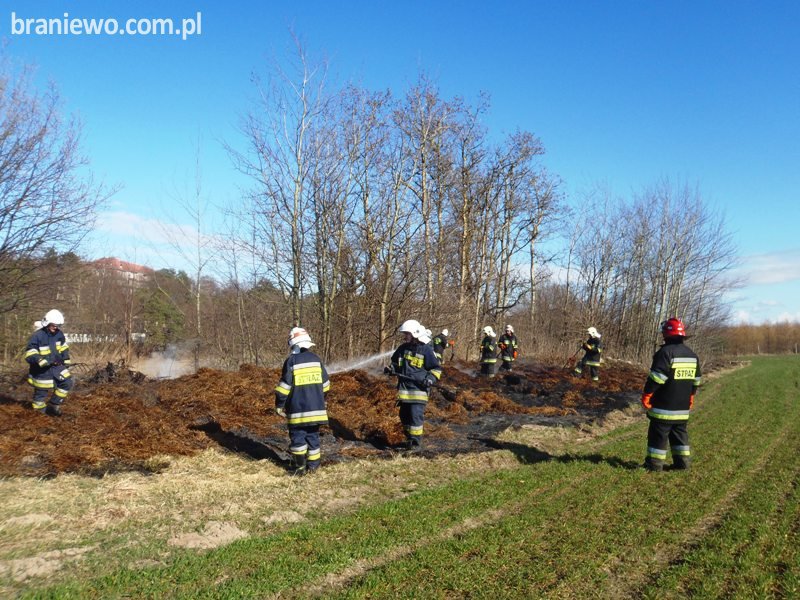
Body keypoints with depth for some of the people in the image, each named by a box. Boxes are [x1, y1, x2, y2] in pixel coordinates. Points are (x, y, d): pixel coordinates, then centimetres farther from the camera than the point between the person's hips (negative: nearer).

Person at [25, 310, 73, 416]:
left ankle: (54, 405, 9)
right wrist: (43, 361, -34)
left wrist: (66, 361, 12)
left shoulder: (59, 334, 0)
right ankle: (40, 411, 21)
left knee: (68, 382, -4)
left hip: (56, 366, 6)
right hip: (41, 369, -6)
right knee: (41, 391, 2)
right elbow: (29, 355, -22)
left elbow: (64, 348, 16)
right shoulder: (37, 336, -19)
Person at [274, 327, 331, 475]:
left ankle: (299, 467, 5)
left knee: (298, 436, 4)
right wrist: (321, 400, 26)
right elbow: (325, 383, 13)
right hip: (316, 408, 5)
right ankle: (313, 465, 15)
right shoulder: (316, 359, 7)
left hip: (298, 409, -5)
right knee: (313, 435, 12)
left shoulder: (291, 361, -9)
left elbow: (284, 385, -9)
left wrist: (279, 405, 0)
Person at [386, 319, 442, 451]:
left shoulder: (426, 350, -7)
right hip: (403, 388, 6)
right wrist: (391, 369, 4)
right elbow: (395, 362, 25)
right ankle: (409, 439, 28)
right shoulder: (402, 348, 9)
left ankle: (416, 443, -1)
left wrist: (431, 378, -17)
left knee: (416, 416, -10)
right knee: (404, 415, 12)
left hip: (419, 389, -6)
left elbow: (436, 368, 0)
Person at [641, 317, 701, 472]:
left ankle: (655, 463, 5)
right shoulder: (692, 355, 9)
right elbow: (696, 380, 17)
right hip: (682, 407, 7)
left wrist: (646, 396, -11)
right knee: (680, 433, 16)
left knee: (658, 435, 1)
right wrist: (691, 398, 27)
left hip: (664, 406, -7)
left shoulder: (665, 352, -17)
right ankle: (683, 461, 18)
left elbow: (655, 378, -20)